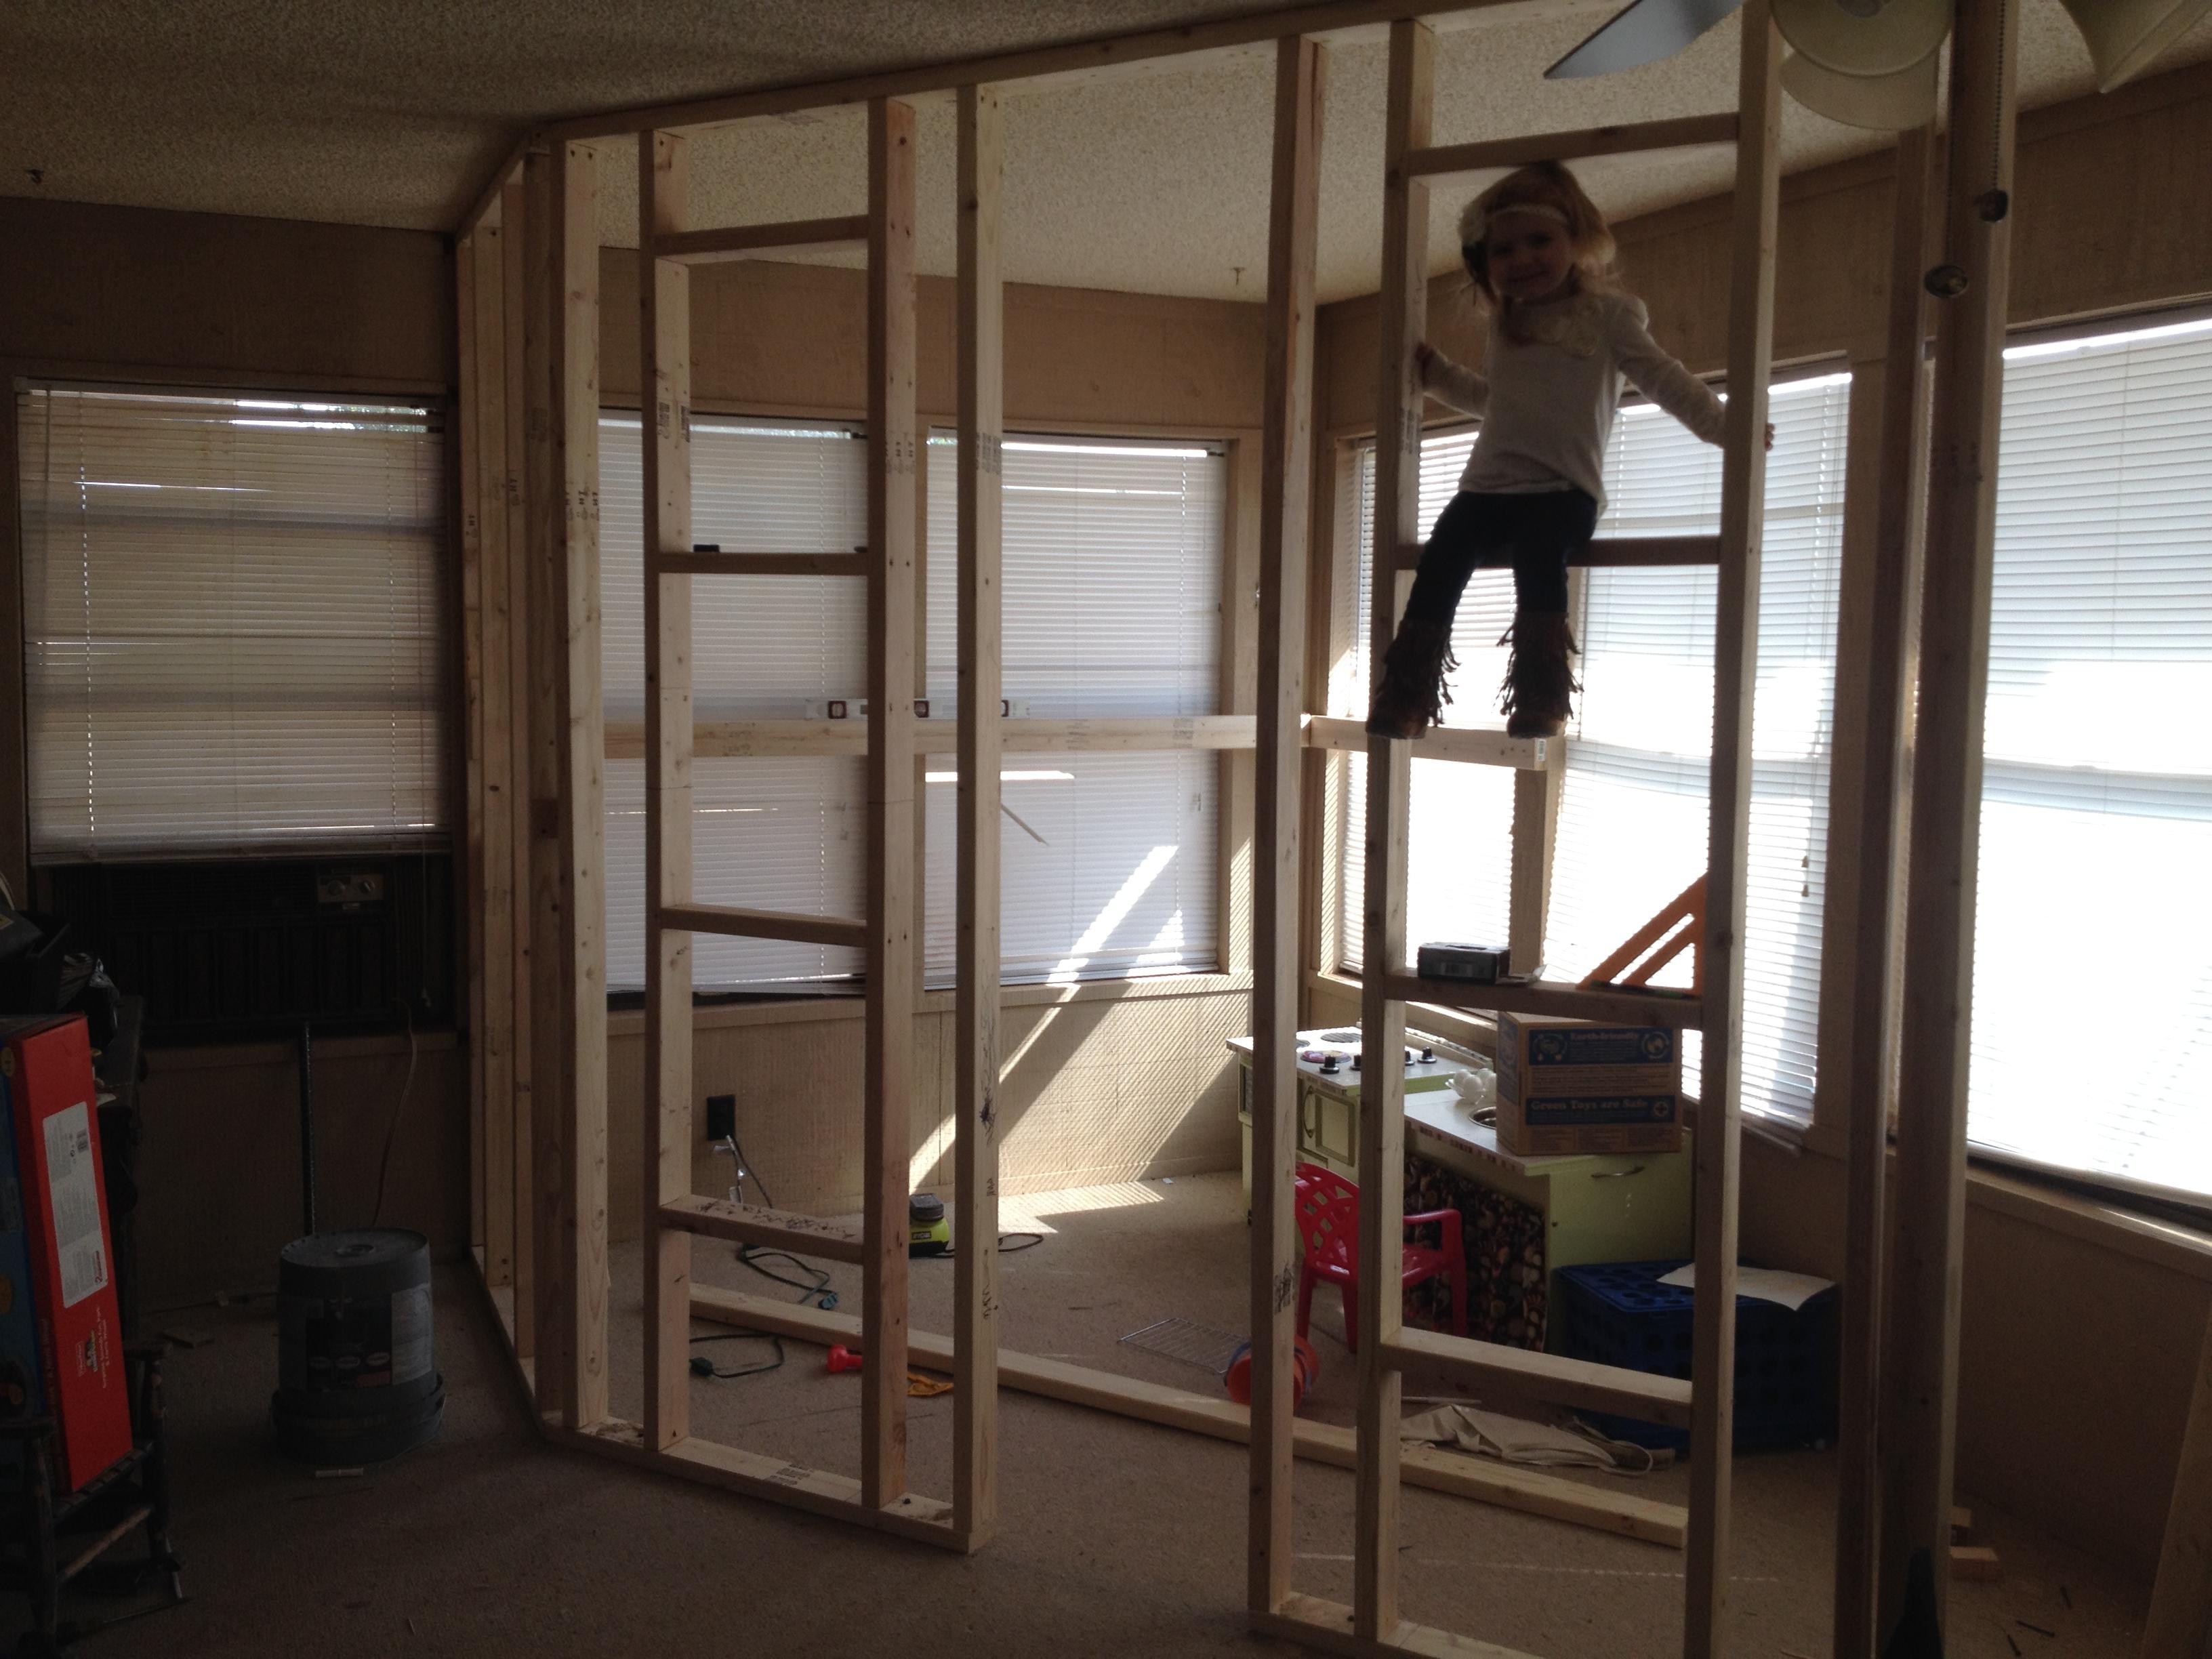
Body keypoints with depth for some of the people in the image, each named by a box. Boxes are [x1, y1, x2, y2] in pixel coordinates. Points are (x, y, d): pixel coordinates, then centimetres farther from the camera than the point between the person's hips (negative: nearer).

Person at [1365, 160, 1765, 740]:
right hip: (1490, 485, 5)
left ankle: (1541, 694, -34)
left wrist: (1721, 424, -1)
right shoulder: (1506, 327, 24)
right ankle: (1408, 694, -22)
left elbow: (1663, 378, 6)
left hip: (1564, 490, -5)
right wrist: (1436, 370, 36)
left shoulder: (1605, 312, 7)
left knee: (1537, 544, -36)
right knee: (1447, 545, -23)